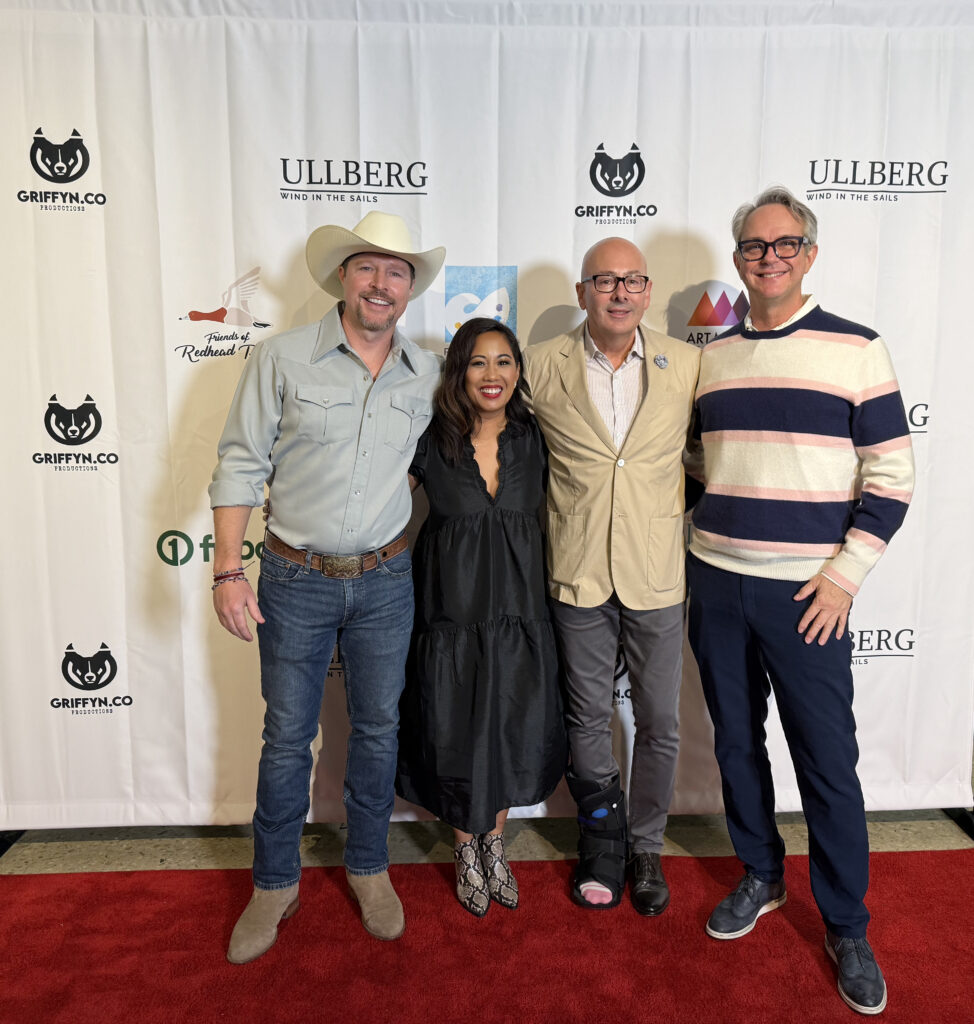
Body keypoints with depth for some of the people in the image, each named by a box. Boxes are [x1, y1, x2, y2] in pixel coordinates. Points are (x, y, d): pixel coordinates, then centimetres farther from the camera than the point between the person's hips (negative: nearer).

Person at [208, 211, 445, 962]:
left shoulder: (428, 374, 1)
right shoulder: (282, 360, -7)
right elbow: (242, 465, -5)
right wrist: (228, 569, -10)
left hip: (386, 581, 2)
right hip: (296, 580, -2)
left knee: (378, 730, 14)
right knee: (288, 738, 10)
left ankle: (369, 869, 35)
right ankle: (276, 883, 31)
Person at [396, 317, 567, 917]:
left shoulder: (534, 439, 0)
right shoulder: (430, 442, -7)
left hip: (520, 609, 2)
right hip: (452, 609, -2)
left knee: (513, 730, 13)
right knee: (457, 733, 10)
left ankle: (495, 843, 39)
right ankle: (467, 850, 36)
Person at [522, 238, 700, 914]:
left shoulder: (686, 364, -1)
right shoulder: (541, 366, -3)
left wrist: (677, 511, 5)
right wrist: (560, 515, 6)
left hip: (658, 575, 1)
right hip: (578, 576, 0)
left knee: (660, 723, 12)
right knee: (589, 718, 14)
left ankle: (646, 846, 35)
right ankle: (603, 841, 37)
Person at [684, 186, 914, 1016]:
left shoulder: (856, 348, -2)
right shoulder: (711, 356, 9)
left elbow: (892, 473, -4)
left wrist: (845, 574, -10)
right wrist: (697, 555, 8)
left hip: (808, 592, -3)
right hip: (716, 584, 4)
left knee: (828, 762, 4)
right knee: (736, 743, 14)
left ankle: (847, 929, 25)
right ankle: (761, 877, 36)